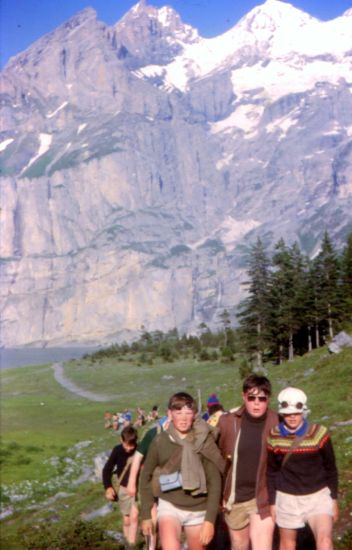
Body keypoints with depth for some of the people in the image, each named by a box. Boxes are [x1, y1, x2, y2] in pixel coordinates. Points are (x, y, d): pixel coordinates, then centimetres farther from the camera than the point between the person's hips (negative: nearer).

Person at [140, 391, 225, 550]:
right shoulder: (160, 441, -5)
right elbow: (146, 477, 5)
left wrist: (210, 519, -11)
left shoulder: (204, 440, -6)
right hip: (169, 506, -1)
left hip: (198, 509, 1)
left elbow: (214, 482, -5)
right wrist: (146, 514, 5)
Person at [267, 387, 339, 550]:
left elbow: (330, 468, 0)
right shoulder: (273, 437, -7)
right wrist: (272, 502, 5)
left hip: (318, 495, -1)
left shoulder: (319, 433, -11)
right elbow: (271, 472, 5)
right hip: (287, 497, 2)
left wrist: (334, 498, 2)